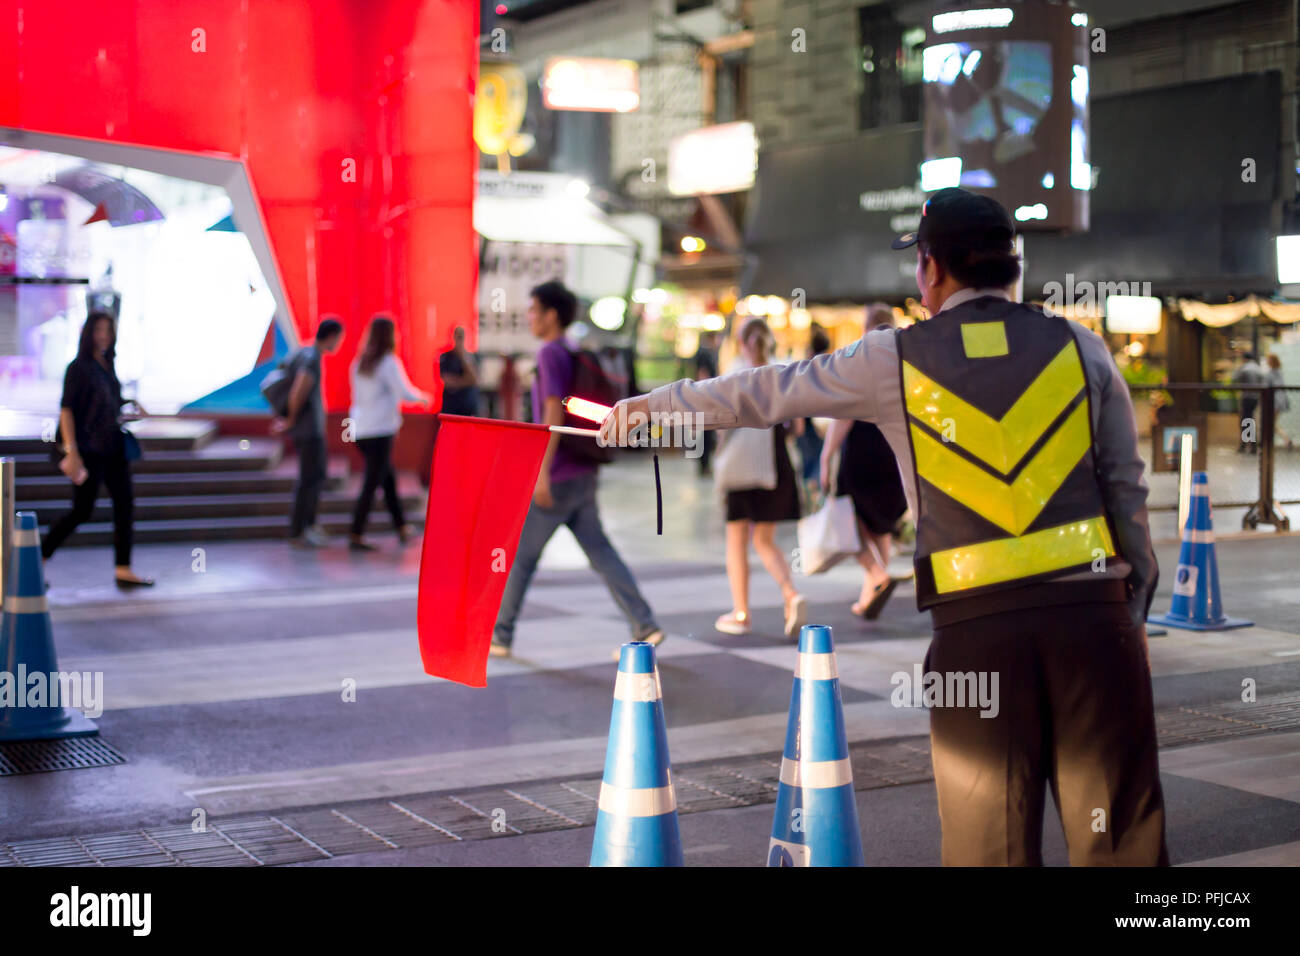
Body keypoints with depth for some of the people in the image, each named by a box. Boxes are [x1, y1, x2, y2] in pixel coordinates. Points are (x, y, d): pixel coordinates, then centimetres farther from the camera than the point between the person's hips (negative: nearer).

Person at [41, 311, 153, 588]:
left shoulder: (108, 366, 13)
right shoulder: (78, 367, -8)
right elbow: (66, 410, -13)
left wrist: (132, 408, 5)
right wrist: (71, 452, -20)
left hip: (113, 448, 7)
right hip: (88, 449, -7)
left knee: (125, 505, 2)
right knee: (82, 511, -5)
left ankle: (123, 570, 4)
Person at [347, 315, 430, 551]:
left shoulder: (359, 363, 10)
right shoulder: (389, 363, -10)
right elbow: (405, 393, -10)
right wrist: (422, 397, 10)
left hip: (360, 431, 7)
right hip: (380, 431, -7)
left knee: (388, 478, 18)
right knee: (372, 483, -4)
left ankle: (401, 528, 26)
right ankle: (356, 536, -5)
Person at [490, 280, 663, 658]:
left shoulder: (550, 354, -12)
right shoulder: (577, 354, 15)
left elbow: (554, 412, -21)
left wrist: (543, 471, -24)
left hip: (557, 479, -8)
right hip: (583, 475, 8)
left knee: (521, 555, 4)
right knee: (600, 551, 6)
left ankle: (500, 635, 14)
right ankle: (645, 626, -2)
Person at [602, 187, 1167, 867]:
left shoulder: (893, 360, 6)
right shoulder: (1080, 348, 8)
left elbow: (764, 393, 16)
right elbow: (1128, 487, 7)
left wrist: (657, 401, 30)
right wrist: (1136, 599, 14)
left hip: (975, 625, -1)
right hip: (1093, 611, 1)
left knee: (991, 840, 8)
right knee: (1121, 832, 5)